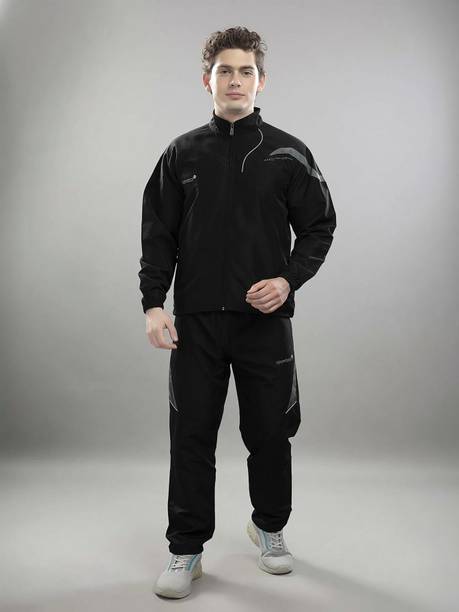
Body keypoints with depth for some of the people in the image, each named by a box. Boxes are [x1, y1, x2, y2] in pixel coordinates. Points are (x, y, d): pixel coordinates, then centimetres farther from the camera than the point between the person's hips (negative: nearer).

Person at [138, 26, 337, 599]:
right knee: (191, 435, 4)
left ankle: (269, 527, 34)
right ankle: (186, 549, 19)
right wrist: (153, 303, -4)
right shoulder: (182, 154, 7)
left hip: (266, 319, 0)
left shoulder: (288, 154, 4)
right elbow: (158, 233, 5)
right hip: (196, 319, 1)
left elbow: (319, 227, 6)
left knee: (270, 432, 10)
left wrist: (288, 279, -10)